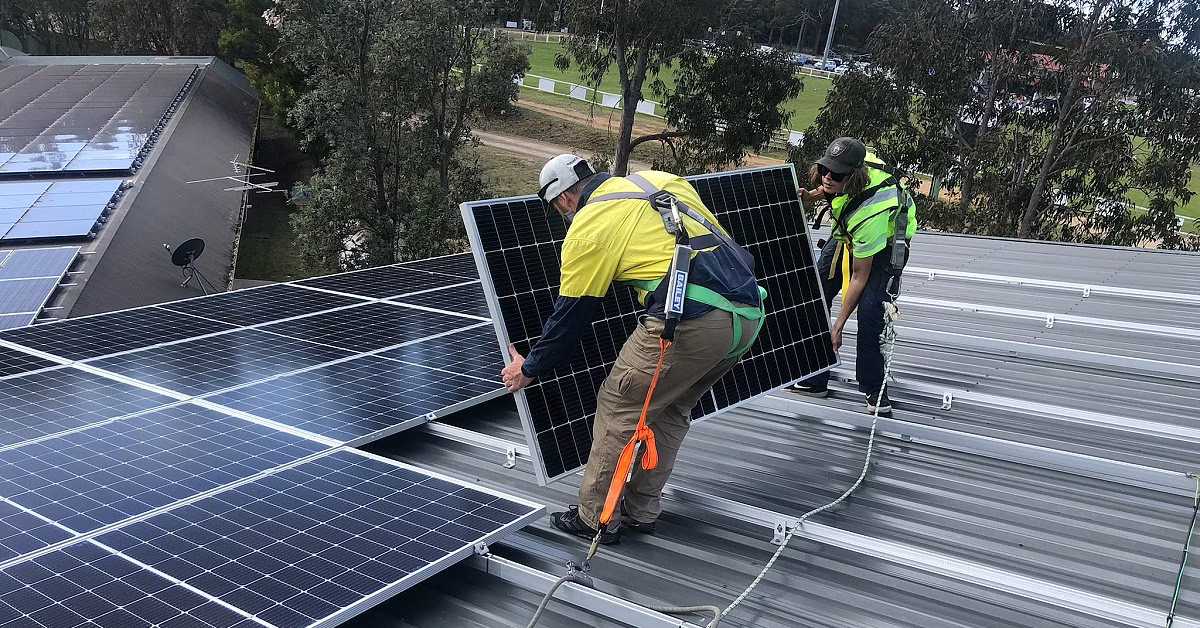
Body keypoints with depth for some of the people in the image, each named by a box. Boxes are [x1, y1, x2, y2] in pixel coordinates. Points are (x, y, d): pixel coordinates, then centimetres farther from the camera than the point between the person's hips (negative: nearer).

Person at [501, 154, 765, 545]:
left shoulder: (586, 228, 4)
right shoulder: (661, 180, 22)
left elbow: (570, 315, 10)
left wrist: (530, 369, 24)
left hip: (692, 319, -8)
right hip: (749, 314, 8)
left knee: (617, 407, 9)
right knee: (672, 408, 23)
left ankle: (596, 518, 18)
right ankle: (641, 511, 30)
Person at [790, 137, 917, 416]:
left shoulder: (870, 214, -43)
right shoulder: (839, 173, -26)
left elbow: (860, 276, -33)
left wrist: (838, 325, -29)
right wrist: (812, 195, -13)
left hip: (887, 241, -7)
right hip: (847, 232, 7)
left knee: (869, 307, -23)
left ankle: (874, 390, -6)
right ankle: (814, 379, 4)